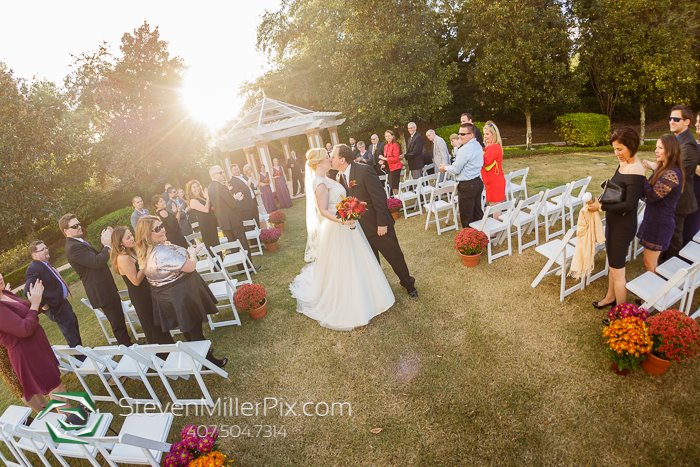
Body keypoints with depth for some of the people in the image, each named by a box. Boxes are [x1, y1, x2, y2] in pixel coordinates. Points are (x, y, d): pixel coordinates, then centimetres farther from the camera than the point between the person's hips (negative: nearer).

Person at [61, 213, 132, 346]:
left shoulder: (79, 243, 14)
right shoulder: (73, 247, -20)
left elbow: (98, 256, 15)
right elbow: (96, 262, -30)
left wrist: (104, 243, 0)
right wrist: (107, 245, -20)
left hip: (105, 288, 11)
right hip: (101, 292, -11)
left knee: (119, 321, 21)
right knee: (118, 324, 0)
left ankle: (128, 347, 35)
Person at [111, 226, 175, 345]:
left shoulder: (131, 251, 2)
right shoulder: (122, 258, -25)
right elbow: (136, 281, -25)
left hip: (145, 291, 9)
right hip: (139, 295, -9)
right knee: (152, 326, 9)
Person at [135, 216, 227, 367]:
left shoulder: (145, 252, 1)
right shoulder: (163, 252, -32)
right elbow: (190, 266, -27)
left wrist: (186, 252, 12)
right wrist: (192, 253, -8)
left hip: (166, 297, 9)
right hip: (180, 296, -9)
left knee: (188, 327, 26)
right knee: (195, 328, 8)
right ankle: (208, 359, 24)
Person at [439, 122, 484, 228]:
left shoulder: (464, 149, -20)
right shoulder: (478, 146, 9)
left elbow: (456, 169, -14)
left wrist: (445, 168, 3)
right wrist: (449, 166, 16)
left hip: (467, 185, -9)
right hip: (477, 182, 9)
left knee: (466, 216, 3)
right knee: (477, 212, 18)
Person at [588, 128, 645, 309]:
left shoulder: (635, 172, -23)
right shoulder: (623, 164, 2)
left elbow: (629, 205, -23)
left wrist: (601, 206, -19)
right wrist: (600, 200, -1)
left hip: (624, 225, -8)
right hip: (613, 221, 8)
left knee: (617, 270, 5)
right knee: (612, 263, 24)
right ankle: (610, 297, 43)